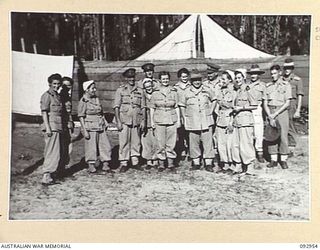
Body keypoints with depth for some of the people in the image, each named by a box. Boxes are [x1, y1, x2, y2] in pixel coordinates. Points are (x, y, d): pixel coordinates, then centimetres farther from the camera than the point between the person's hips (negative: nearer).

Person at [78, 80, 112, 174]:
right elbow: (81, 117, -9)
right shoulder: (83, 101, -8)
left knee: (106, 146, 5)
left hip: (100, 127, 6)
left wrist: (105, 123, 13)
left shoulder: (96, 99, 12)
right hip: (90, 127, -6)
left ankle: (106, 166, 15)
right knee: (91, 148, 1)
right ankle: (91, 166, 15)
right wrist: (85, 131, -14)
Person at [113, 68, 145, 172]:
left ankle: (135, 162, 18)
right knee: (124, 142, -2)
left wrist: (143, 121, 5)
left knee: (136, 142, 7)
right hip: (124, 120, -3)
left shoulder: (139, 91, 10)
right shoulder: (120, 90, 3)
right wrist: (118, 121, -8)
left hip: (136, 121, 3)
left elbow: (143, 107, 12)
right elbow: (116, 107, 0)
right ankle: (123, 164, 5)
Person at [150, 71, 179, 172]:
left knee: (171, 143, 3)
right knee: (160, 143, 2)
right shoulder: (155, 93, 4)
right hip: (159, 121, -1)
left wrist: (178, 119, 5)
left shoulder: (173, 92, 7)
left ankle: (171, 164, 13)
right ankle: (161, 164, 12)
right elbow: (152, 108, 7)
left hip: (172, 120, 1)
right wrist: (152, 121, 2)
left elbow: (176, 107, 10)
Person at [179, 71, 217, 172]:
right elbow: (181, 105, 12)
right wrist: (184, 117, 6)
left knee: (208, 142, -1)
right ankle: (196, 163, 16)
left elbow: (214, 100, 19)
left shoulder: (207, 90, 4)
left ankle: (208, 163, 6)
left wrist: (210, 112, 10)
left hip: (206, 121, 0)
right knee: (194, 143, 5)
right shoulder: (187, 92, 2)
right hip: (192, 122, 0)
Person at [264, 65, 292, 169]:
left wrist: (275, 114, -11)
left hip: (282, 111, -3)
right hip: (270, 113, 3)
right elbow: (265, 103, 6)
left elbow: (287, 103, -4)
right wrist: (270, 117, -7)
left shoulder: (286, 85, 2)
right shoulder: (268, 86, 10)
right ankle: (273, 160, 9)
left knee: (283, 136, -4)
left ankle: (283, 160, 5)